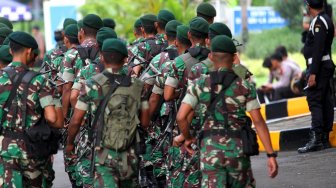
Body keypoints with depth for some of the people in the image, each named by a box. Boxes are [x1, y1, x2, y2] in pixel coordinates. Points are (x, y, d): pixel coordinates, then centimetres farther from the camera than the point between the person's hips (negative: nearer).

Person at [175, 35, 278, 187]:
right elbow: (258, 122, -5)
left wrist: (187, 138, 11)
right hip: (238, 148, 0)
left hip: (210, 148, 0)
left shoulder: (199, 85, 0)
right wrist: (271, 155, -3)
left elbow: (181, 117, -7)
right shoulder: (245, 87, 0)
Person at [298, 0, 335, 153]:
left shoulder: (319, 22, -15)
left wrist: (313, 73, -23)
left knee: (314, 101, -12)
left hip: (319, 66, -10)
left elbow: (318, 49, -21)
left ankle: (316, 139, -18)